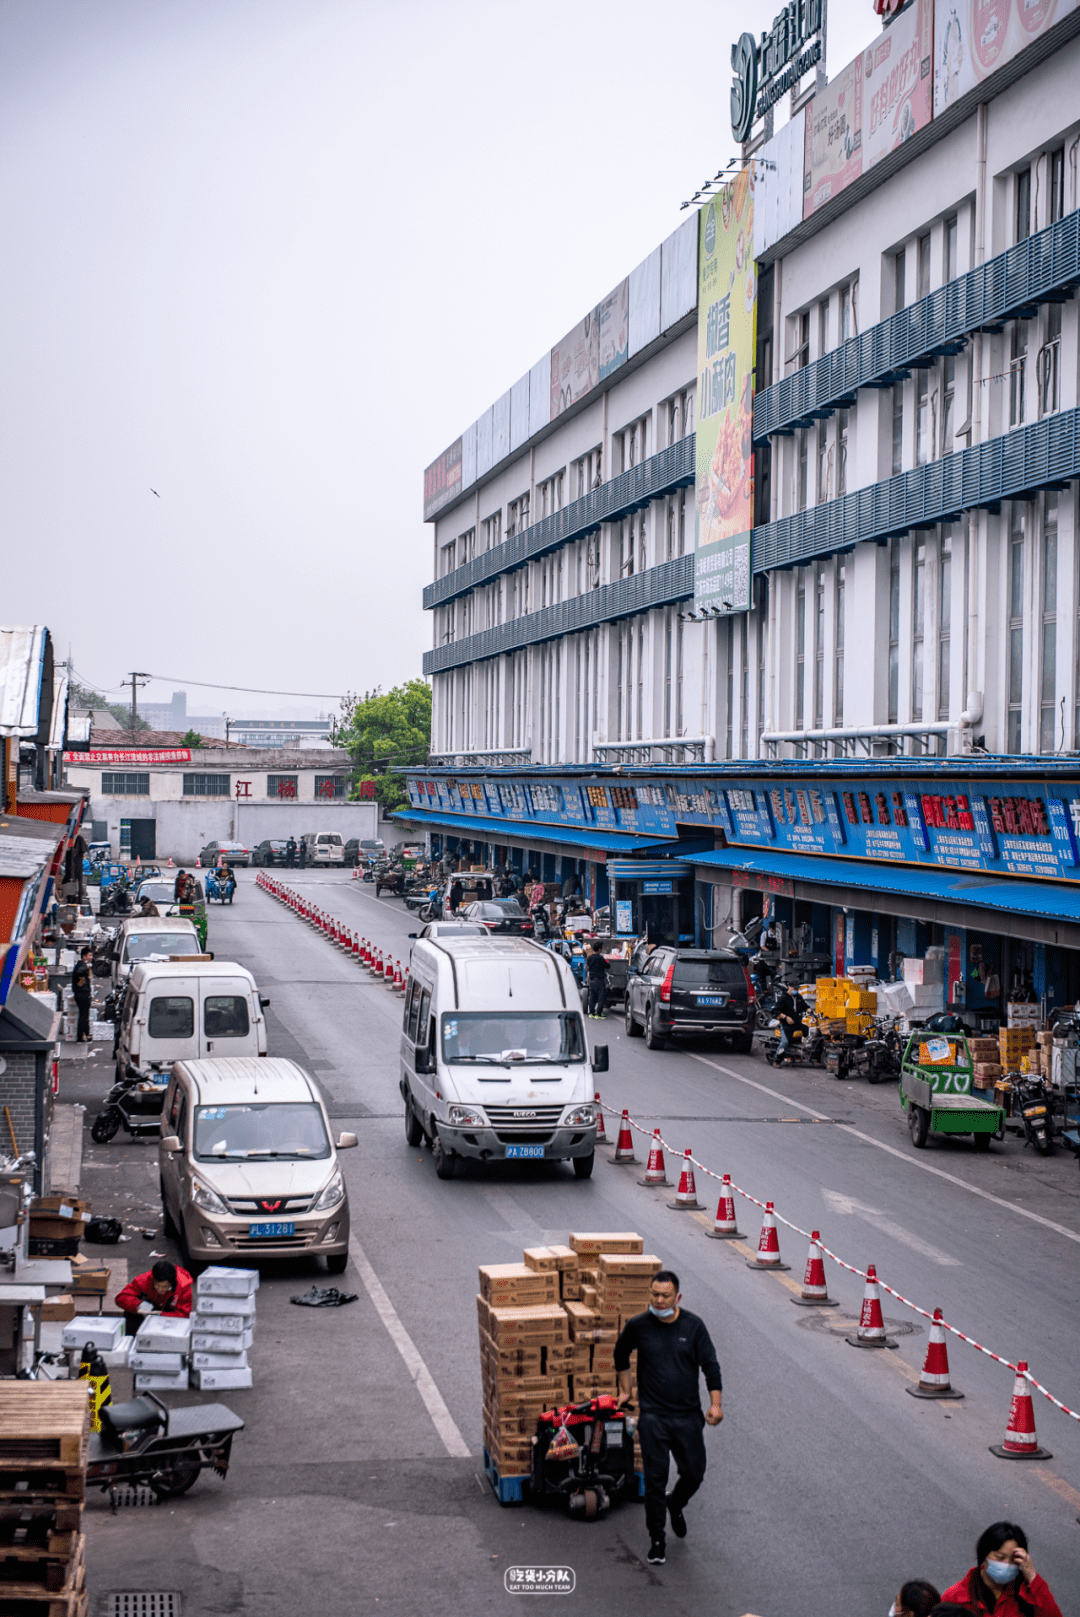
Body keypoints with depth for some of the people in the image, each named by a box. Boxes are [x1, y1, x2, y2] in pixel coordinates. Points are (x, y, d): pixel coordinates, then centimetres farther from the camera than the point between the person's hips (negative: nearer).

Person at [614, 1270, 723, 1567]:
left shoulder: (693, 1325, -3)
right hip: (653, 1416, -1)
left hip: (688, 1415, 1)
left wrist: (715, 1403, -11)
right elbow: (621, 1354, 16)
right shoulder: (637, 1326, -4)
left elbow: (710, 1365, -2)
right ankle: (657, 1539, 8)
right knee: (655, 1478, -5)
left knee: (694, 1473, 6)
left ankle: (675, 1505, 40)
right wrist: (625, 1391, 19)